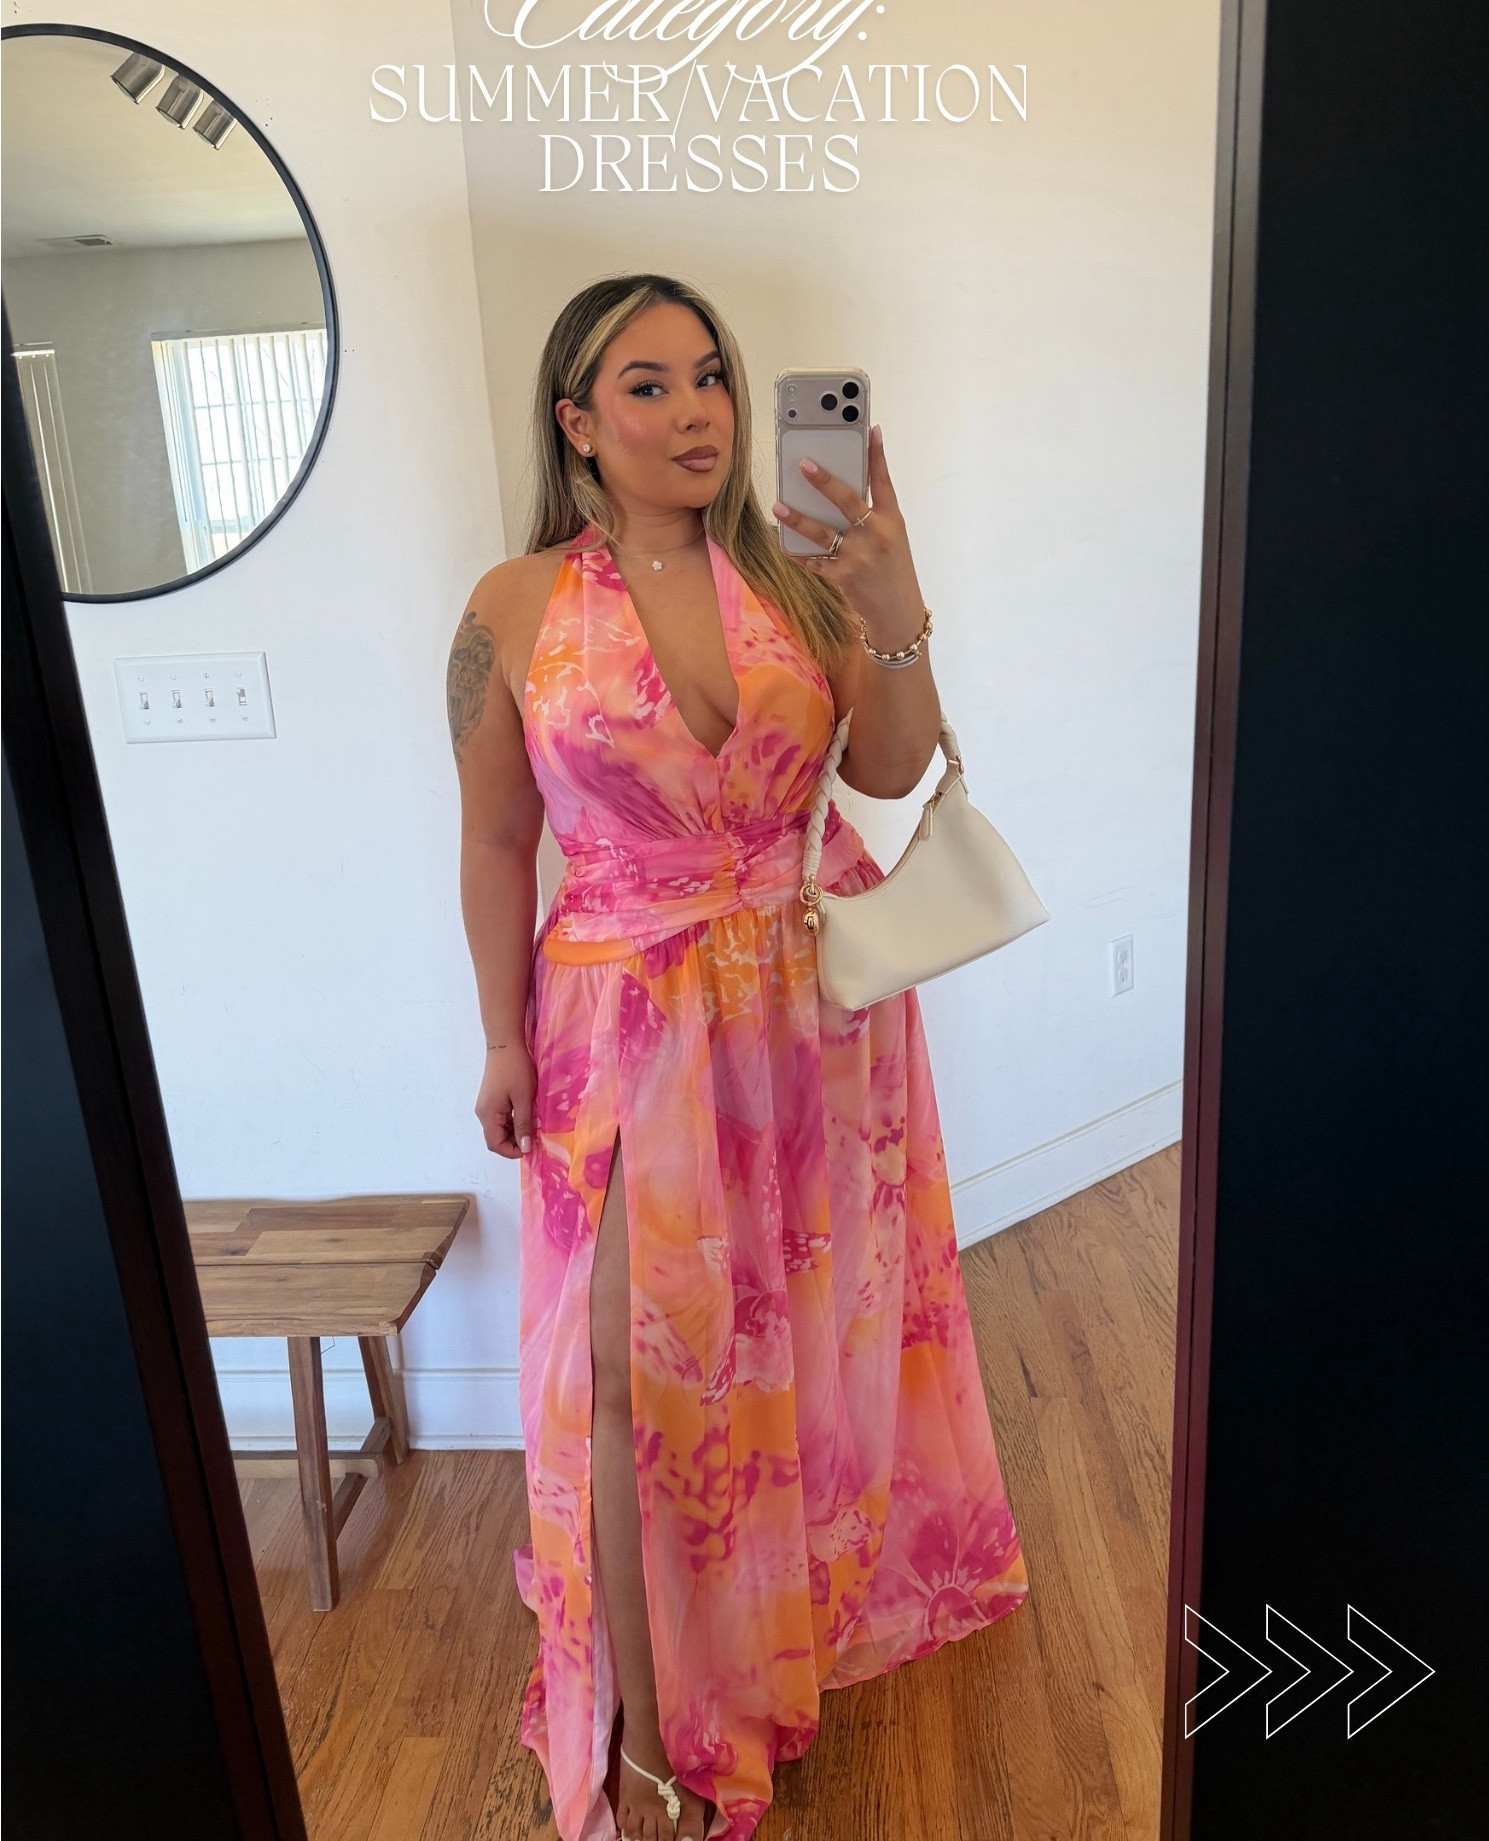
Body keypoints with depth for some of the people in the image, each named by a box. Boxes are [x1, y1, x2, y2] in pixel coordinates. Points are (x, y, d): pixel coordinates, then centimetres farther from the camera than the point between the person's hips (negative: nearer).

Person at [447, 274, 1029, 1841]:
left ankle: (829, 1581, 49)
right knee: (637, 1365, 2)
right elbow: (496, 845, -2)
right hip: (634, 1022, -2)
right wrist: (505, 1039, 0)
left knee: (814, 1312, 19)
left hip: (817, 1002, 3)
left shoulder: (793, 572, -1)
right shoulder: (515, 610, -7)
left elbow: (888, 771, -6)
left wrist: (894, 613, -22)